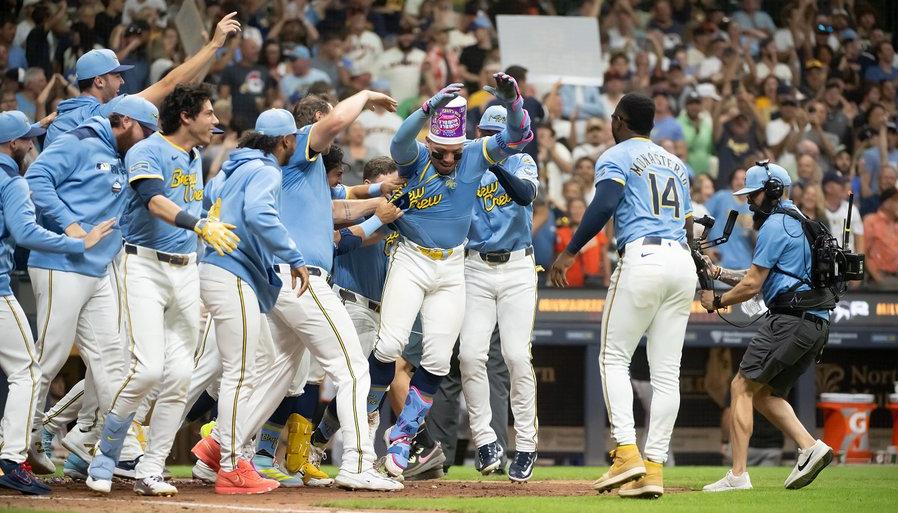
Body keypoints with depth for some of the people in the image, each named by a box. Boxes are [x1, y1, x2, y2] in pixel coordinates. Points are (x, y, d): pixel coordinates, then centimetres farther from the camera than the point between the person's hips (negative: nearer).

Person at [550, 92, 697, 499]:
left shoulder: (616, 157, 4)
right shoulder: (676, 163, 25)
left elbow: (604, 205, -14)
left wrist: (570, 252, -12)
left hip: (642, 257, -6)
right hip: (683, 262, 6)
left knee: (614, 358, 2)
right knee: (666, 370, 4)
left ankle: (626, 451, -13)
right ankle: (654, 467, 0)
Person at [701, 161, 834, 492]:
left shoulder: (774, 226, -8)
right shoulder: (794, 222, 24)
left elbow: (752, 285, -9)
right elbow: (759, 277, 28)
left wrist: (717, 301, 6)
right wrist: (719, 273, 19)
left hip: (791, 320, -10)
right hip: (816, 325, 10)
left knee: (742, 387, -7)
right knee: (763, 393, 16)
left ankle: (738, 474, -13)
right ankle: (810, 447, -2)